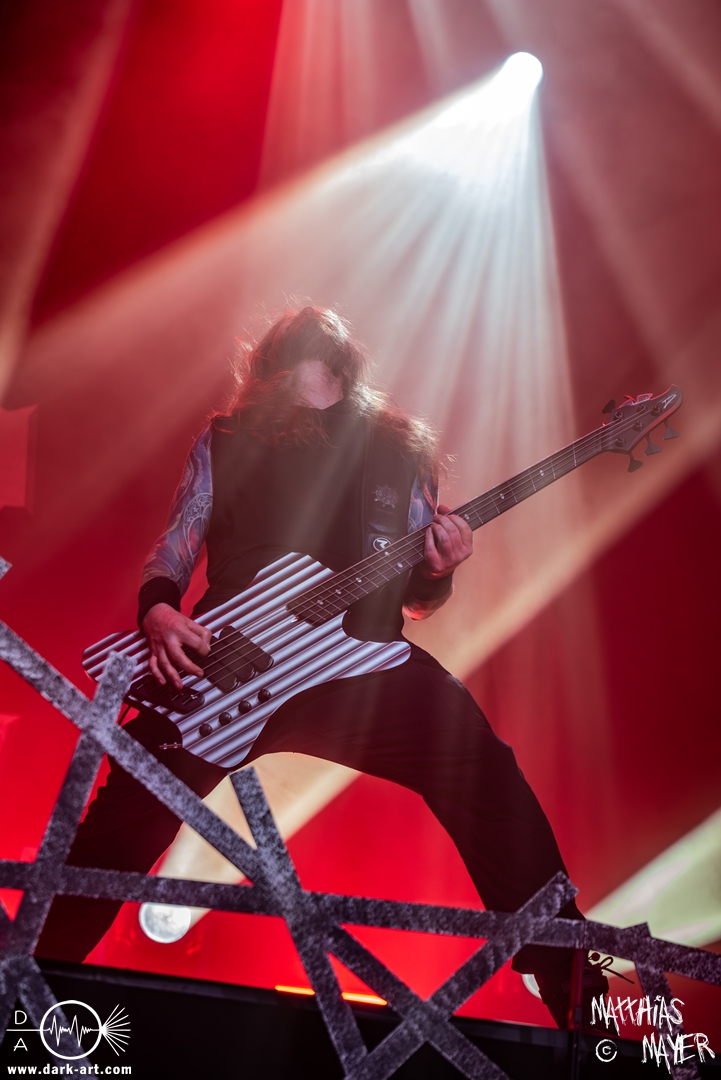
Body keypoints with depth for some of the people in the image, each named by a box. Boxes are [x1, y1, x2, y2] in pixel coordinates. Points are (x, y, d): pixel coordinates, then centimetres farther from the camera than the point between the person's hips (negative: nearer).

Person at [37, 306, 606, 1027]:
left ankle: (579, 999, -2)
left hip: (360, 665, 1)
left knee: (487, 772, -17)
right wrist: (158, 609, -7)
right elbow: (171, 551, 16)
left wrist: (436, 571, -5)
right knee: (126, 814, -9)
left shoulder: (398, 452, 18)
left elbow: (414, 599, 19)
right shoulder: (225, 442, 15)